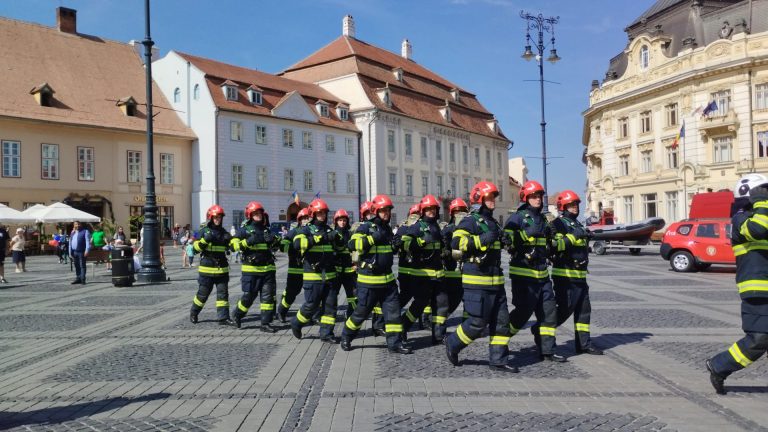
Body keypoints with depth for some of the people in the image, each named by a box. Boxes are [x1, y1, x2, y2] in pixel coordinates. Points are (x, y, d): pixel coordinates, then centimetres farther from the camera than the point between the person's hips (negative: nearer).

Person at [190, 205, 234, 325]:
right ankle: (193, 313, 28)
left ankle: (223, 318, 2)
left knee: (223, 293, -1)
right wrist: (205, 240, -22)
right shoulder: (204, 231, -1)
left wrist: (229, 239, -18)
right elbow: (196, 247, -7)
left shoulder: (224, 232, 9)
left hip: (222, 269, 3)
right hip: (207, 269, -3)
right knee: (203, 294, 5)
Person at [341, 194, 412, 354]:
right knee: (362, 311, 3)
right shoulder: (365, 227, -9)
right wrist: (373, 238, -26)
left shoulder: (387, 228, 14)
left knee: (393, 309, 1)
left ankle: (394, 343, 8)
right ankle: (346, 337, 24)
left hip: (387, 278, 7)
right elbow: (353, 244, -23)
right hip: (369, 279, -6)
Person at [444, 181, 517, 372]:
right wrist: (481, 240, -25)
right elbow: (456, 242, -23)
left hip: (495, 281, 9)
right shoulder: (471, 221, -8)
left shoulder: (492, 222, 20)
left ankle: (498, 359, 15)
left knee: (501, 320, 7)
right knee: (478, 323, -7)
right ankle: (452, 344, 16)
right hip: (477, 281, -9)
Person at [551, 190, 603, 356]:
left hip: (579, 275, 9)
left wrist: (586, 236, 16)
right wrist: (573, 236, -25)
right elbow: (555, 246, -23)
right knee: (565, 308, -10)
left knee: (584, 309, 9)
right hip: (564, 275, -9)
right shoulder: (557, 224, -8)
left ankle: (584, 344, 16)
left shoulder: (577, 224, 21)